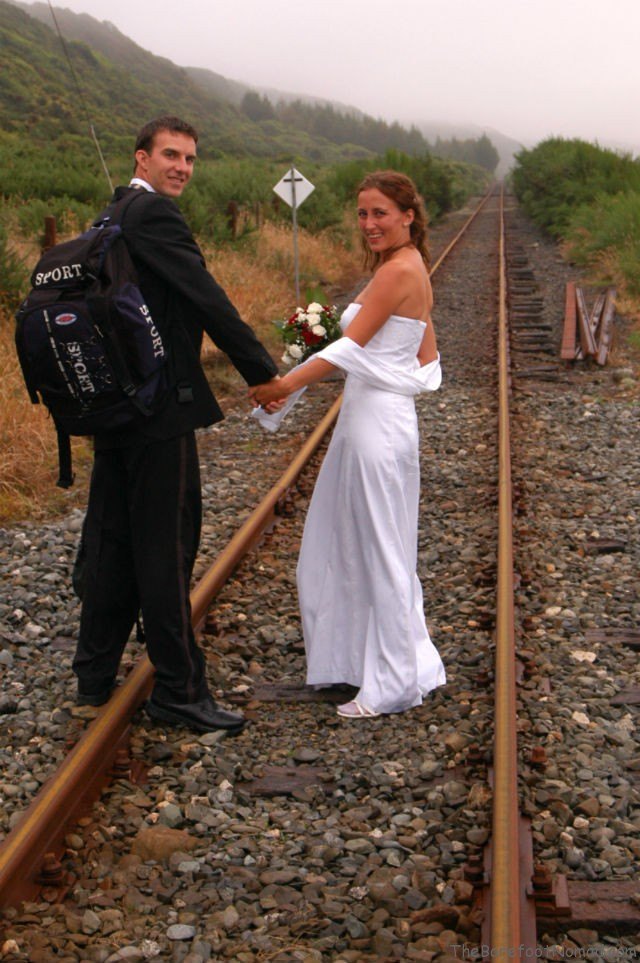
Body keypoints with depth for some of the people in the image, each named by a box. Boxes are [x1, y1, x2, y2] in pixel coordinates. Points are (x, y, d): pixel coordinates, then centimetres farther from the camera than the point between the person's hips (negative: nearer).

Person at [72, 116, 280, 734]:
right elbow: (207, 299, -18)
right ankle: (178, 690, 8)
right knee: (165, 548, -2)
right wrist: (263, 373, -11)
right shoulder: (155, 214, -14)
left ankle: (94, 678, 25)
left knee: (110, 542, 15)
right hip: (160, 406, -10)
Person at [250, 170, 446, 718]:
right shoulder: (410, 268, 15)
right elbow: (427, 356, 19)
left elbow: (349, 348, -20)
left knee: (379, 551, -1)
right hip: (368, 420, 10)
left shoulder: (399, 270, -15)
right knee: (345, 545, 17)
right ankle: (355, 660, 29)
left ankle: (392, 686, 11)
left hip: (378, 426, -10)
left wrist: (284, 384, -18)